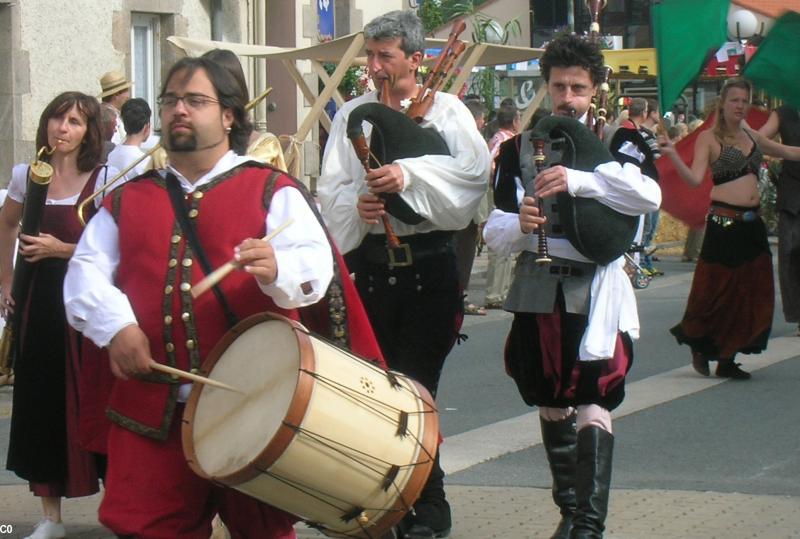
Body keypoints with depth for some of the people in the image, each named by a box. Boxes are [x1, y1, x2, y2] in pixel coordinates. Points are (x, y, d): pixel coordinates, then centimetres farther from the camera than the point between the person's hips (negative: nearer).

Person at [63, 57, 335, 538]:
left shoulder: (272, 191, 6)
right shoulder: (127, 200, 18)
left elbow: (315, 262, -8)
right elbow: (87, 270, 7)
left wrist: (276, 268, -32)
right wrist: (116, 326, -12)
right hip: (151, 410, 3)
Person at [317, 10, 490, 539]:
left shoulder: (445, 110, 0)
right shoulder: (352, 115, 10)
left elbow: (475, 168, -17)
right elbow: (331, 190, 4)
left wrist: (410, 173, -27)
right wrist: (356, 204, -18)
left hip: (429, 263, -4)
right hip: (371, 263, 4)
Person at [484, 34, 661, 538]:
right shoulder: (519, 148, 9)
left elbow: (650, 196, -16)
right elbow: (494, 230, 5)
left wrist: (579, 180, -27)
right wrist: (519, 224, -18)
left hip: (596, 289, -3)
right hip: (538, 289, 3)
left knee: (592, 405, -13)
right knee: (551, 405, 11)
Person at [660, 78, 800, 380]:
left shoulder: (752, 137, 15)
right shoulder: (709, 138, -3)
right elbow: (694, 179, -14)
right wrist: (672, 154, -26)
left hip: (751, 223, 7)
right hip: (723, 222, -7)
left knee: (750, 293, 5)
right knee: (718, 290, -5)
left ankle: (727, 359, 14)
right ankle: (699, 348, 17)